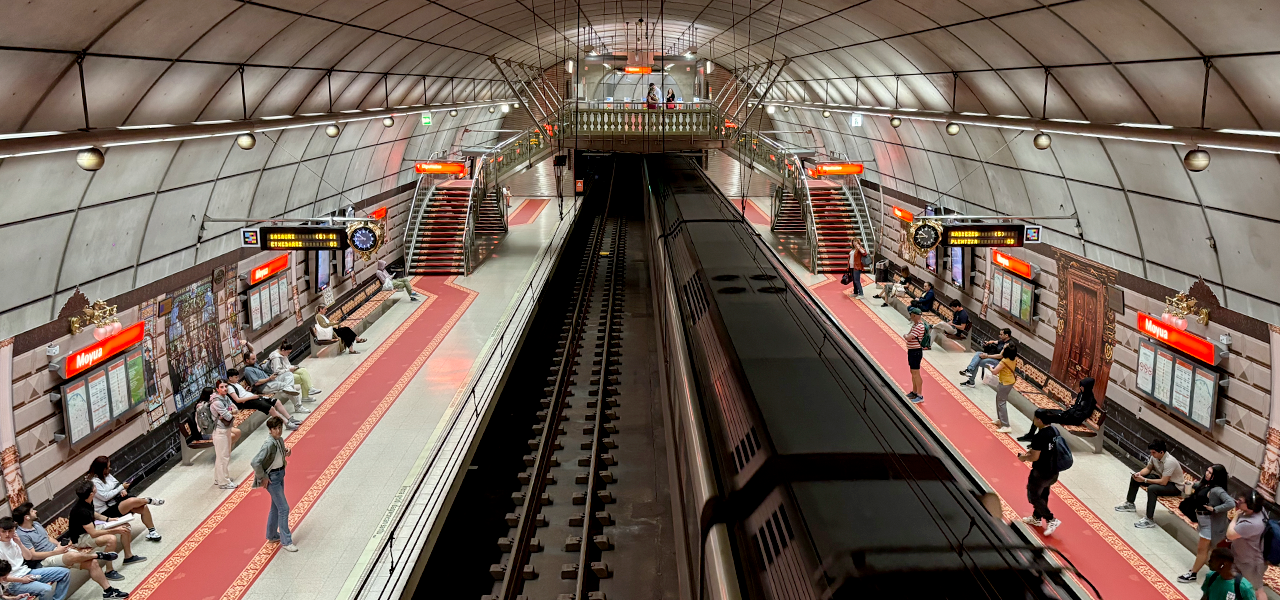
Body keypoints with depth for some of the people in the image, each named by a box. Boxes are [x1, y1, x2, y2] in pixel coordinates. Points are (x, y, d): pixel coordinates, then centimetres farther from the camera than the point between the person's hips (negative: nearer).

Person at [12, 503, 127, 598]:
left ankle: (108, 590, 0)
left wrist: (60, 547, 1)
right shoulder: (21, 535, -16)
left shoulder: (36, 524, 10)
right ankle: (99, 555, -6)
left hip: (56, 551, 8)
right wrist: (56, 552, -18)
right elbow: (32, 555, -19)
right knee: (73, 555, -37)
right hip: (44, 561, -8)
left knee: (92, 563, -8)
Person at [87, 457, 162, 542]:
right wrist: (122, 487, -16)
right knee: (132, 501, -33)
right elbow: (105, 497, -22)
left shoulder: (107, 475, 7)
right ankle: (150, 501, -2)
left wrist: (123, 491, -8)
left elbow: (117, 484, 16)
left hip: (116, 501, 9)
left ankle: (152, 532, -2)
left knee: (144, 508, -11)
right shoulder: (94, 482, -18)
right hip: (107, 511, -9)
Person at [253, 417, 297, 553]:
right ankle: (286, 541, 1)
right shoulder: (269, 444, -25)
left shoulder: (280, 441, 1)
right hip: (272, 478, -9)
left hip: (280, 474, 9)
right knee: (284, 508, -6)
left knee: (276, 507, 20)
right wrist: (263, 478, -20)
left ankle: (272, 535, 36)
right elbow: (255, 462, -30)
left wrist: (286, 453, -2)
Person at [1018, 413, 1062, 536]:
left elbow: (1035, 457, -24)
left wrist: (1024, 457, -6)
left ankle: (1051, 520, 7)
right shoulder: (1054, 431, -1)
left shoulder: (1039, 437, -28)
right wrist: (1032, 450, 10)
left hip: (1041, 473, -9)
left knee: (1033, 496, 9)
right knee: (1043, 494, 24)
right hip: (1053, 471, 9)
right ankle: (1037, 518, 39)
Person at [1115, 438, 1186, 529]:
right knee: (1135, 477, 5)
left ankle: (1149, 520, -27)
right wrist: (1140, 473, -14)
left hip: (1175, 486, -9)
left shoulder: (1169, 462, -33)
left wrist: (1144, 480, -30)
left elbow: (1163, 482, -33)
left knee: (1152, 489, -36)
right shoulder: (1155, 456, -10)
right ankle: (1130, 504, 22)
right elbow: (1148, 468, 7)